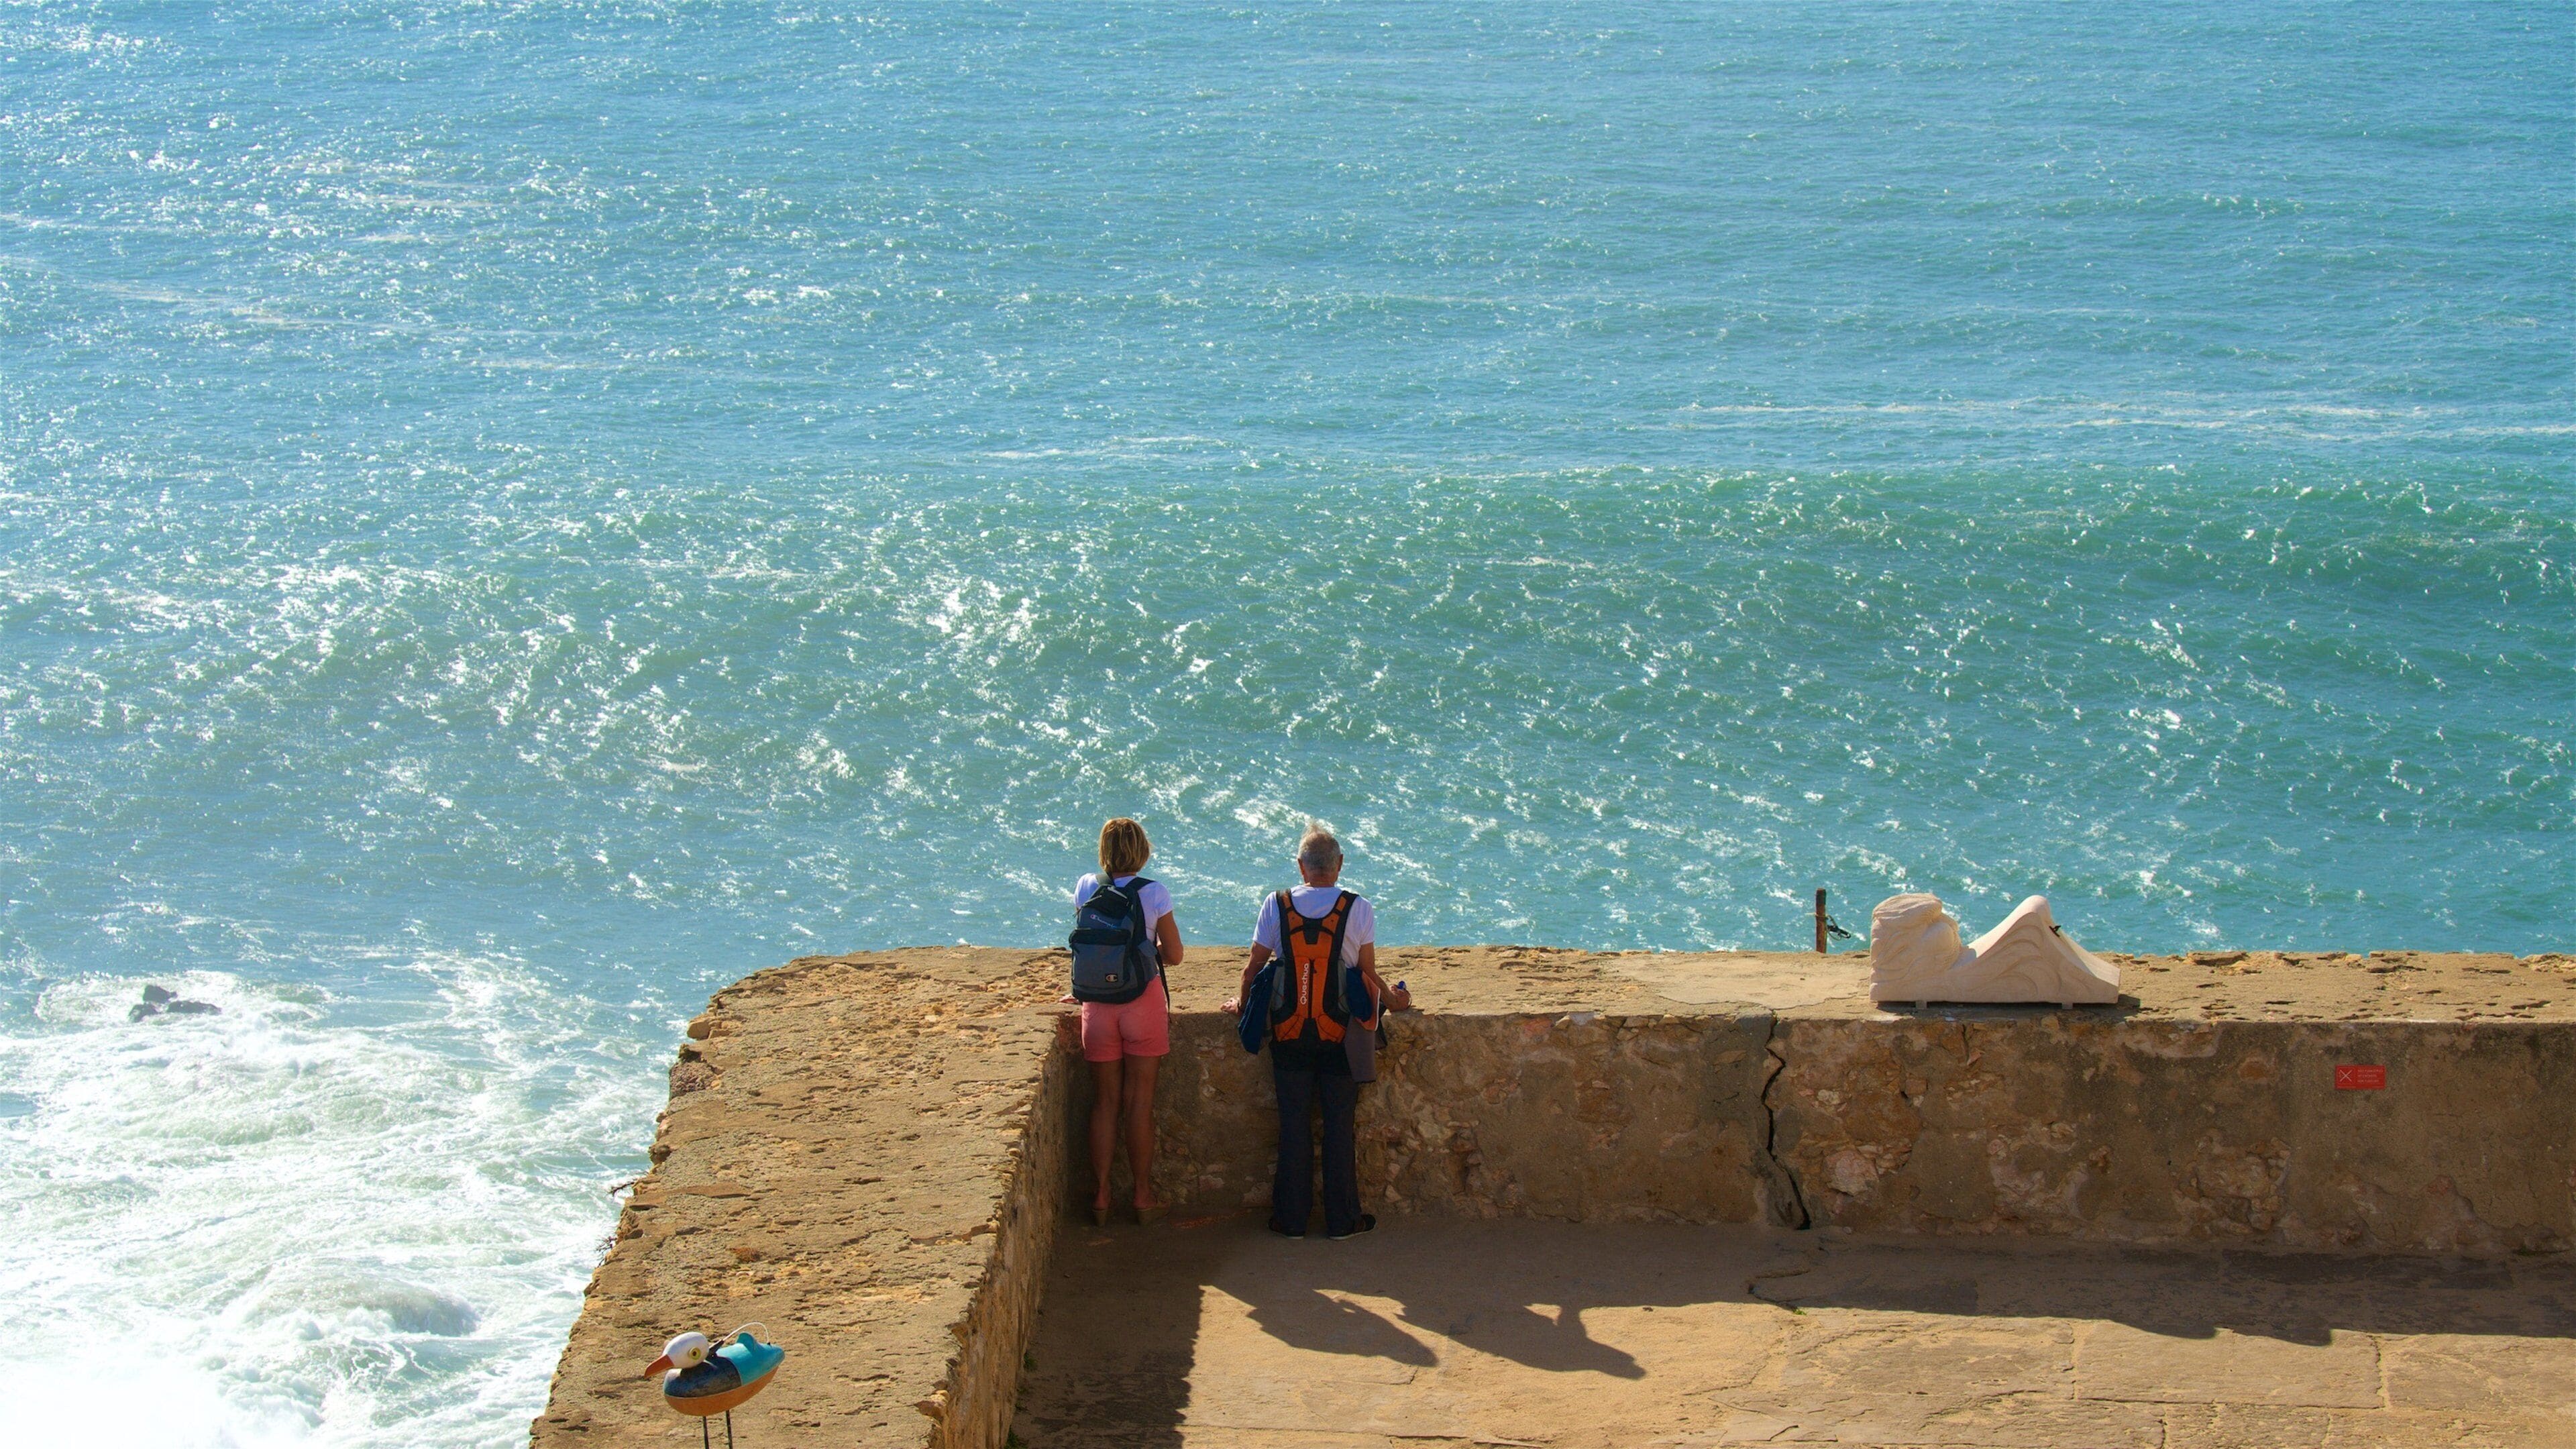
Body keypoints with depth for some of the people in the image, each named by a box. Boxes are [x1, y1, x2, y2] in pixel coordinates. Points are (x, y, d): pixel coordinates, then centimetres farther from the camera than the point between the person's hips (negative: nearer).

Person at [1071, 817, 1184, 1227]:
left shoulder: (1086, 888, -1)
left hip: (1099, 1004, 2)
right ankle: (1144, 1197, 11)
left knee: (1105, 1103, 9)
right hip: (1144, 1002, -2)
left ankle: (1100, 1197, 12)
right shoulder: (1154, 893, -8)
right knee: (1139, 1103, 5)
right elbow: (1174, 956, -1)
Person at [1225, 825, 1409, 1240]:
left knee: (1293, 1124, 8)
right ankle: (1342, 1218, 11)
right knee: (1340, 1124, 6)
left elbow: (1254, 967, 4)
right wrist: (1392, 1001, 19)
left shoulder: (1276, 906, -1)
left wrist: (1242, 1002, 23)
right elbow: (1368, 973, 0)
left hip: (1289, 1034, 1)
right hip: (1340, 1033, -1)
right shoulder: (1358, 909, -5)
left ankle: (1291, 1218, 12)